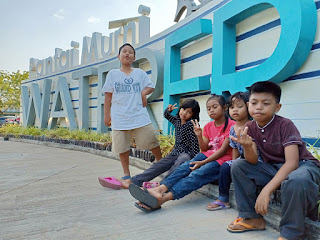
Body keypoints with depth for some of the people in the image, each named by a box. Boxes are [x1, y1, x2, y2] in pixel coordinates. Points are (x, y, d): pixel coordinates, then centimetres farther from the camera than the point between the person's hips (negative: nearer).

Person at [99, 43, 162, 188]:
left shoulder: (140, 73, 12)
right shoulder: (113, 74, 9)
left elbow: (151, 87, 18)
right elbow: (108, 95, 7)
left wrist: (144, 92, -6)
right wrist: (107, 115, 3)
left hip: (139, 115, 1)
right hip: (120, 117, 0)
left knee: (151, 140, -1)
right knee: (122, 146, 2)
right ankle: (126, 174, 17)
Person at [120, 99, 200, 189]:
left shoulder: (191, 125, -13)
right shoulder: (177, 120, 9)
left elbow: (195, 142, -16)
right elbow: (166, 115, 29)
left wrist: (193, 159, -21)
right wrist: (168, 110, 8)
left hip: (186, 153, -6)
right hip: (175, 152, 6)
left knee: (180, 162, -41)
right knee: (158, 166, -11)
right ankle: (132, 181, -21)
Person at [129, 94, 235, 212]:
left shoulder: (231, 125, -6)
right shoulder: (208, 126, 15)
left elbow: (223, 150, -13)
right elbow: (205, 149, 12)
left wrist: (203, 162, -19)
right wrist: (199, 135, -6)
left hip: (222, 159, -6)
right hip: (208, 155, 6)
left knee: (197, 174, -30)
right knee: (185, 167, -23)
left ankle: (161, 199, -44)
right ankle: (159, 189, -40)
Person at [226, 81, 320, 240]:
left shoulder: (285, 125, -19)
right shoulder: (251, 127, -3)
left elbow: (292, 162, -27)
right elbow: (253, 161, -9)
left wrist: (267, 190, -35)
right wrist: (247, 146, -33)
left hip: (304, 165, -6)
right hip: (273, 168, 6)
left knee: (295, 181, -41)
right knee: (238, 166, -10)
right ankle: (253, 218, 2)